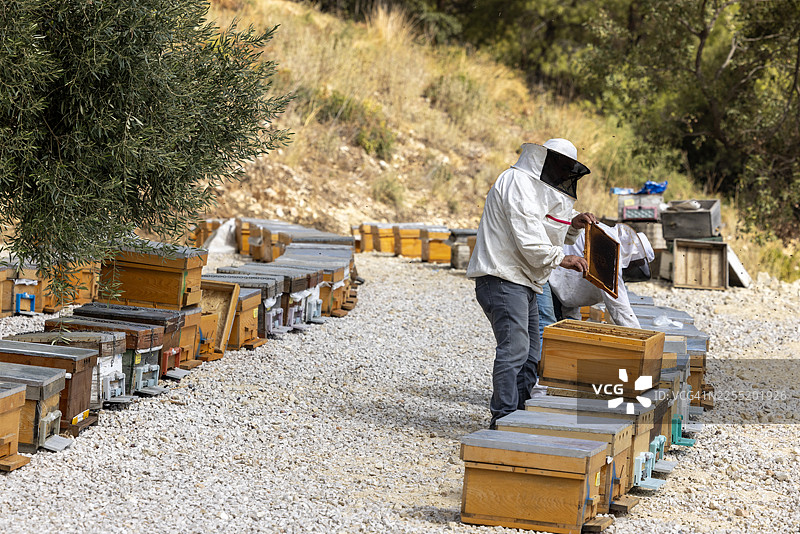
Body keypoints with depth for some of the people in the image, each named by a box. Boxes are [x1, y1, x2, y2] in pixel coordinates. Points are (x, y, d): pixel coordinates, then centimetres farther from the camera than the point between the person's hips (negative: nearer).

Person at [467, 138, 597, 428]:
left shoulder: (538, 186, 22)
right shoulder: (517, 181, -12)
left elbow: (549, 232, 28)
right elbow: (527, 236, -22)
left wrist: (573, 224, 9)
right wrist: (561, 258, -21)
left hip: (522, 283, 11)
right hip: (502, 278, -11)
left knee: (530, 355, 11)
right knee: (514, 347, -17)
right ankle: (504, 418, -18)